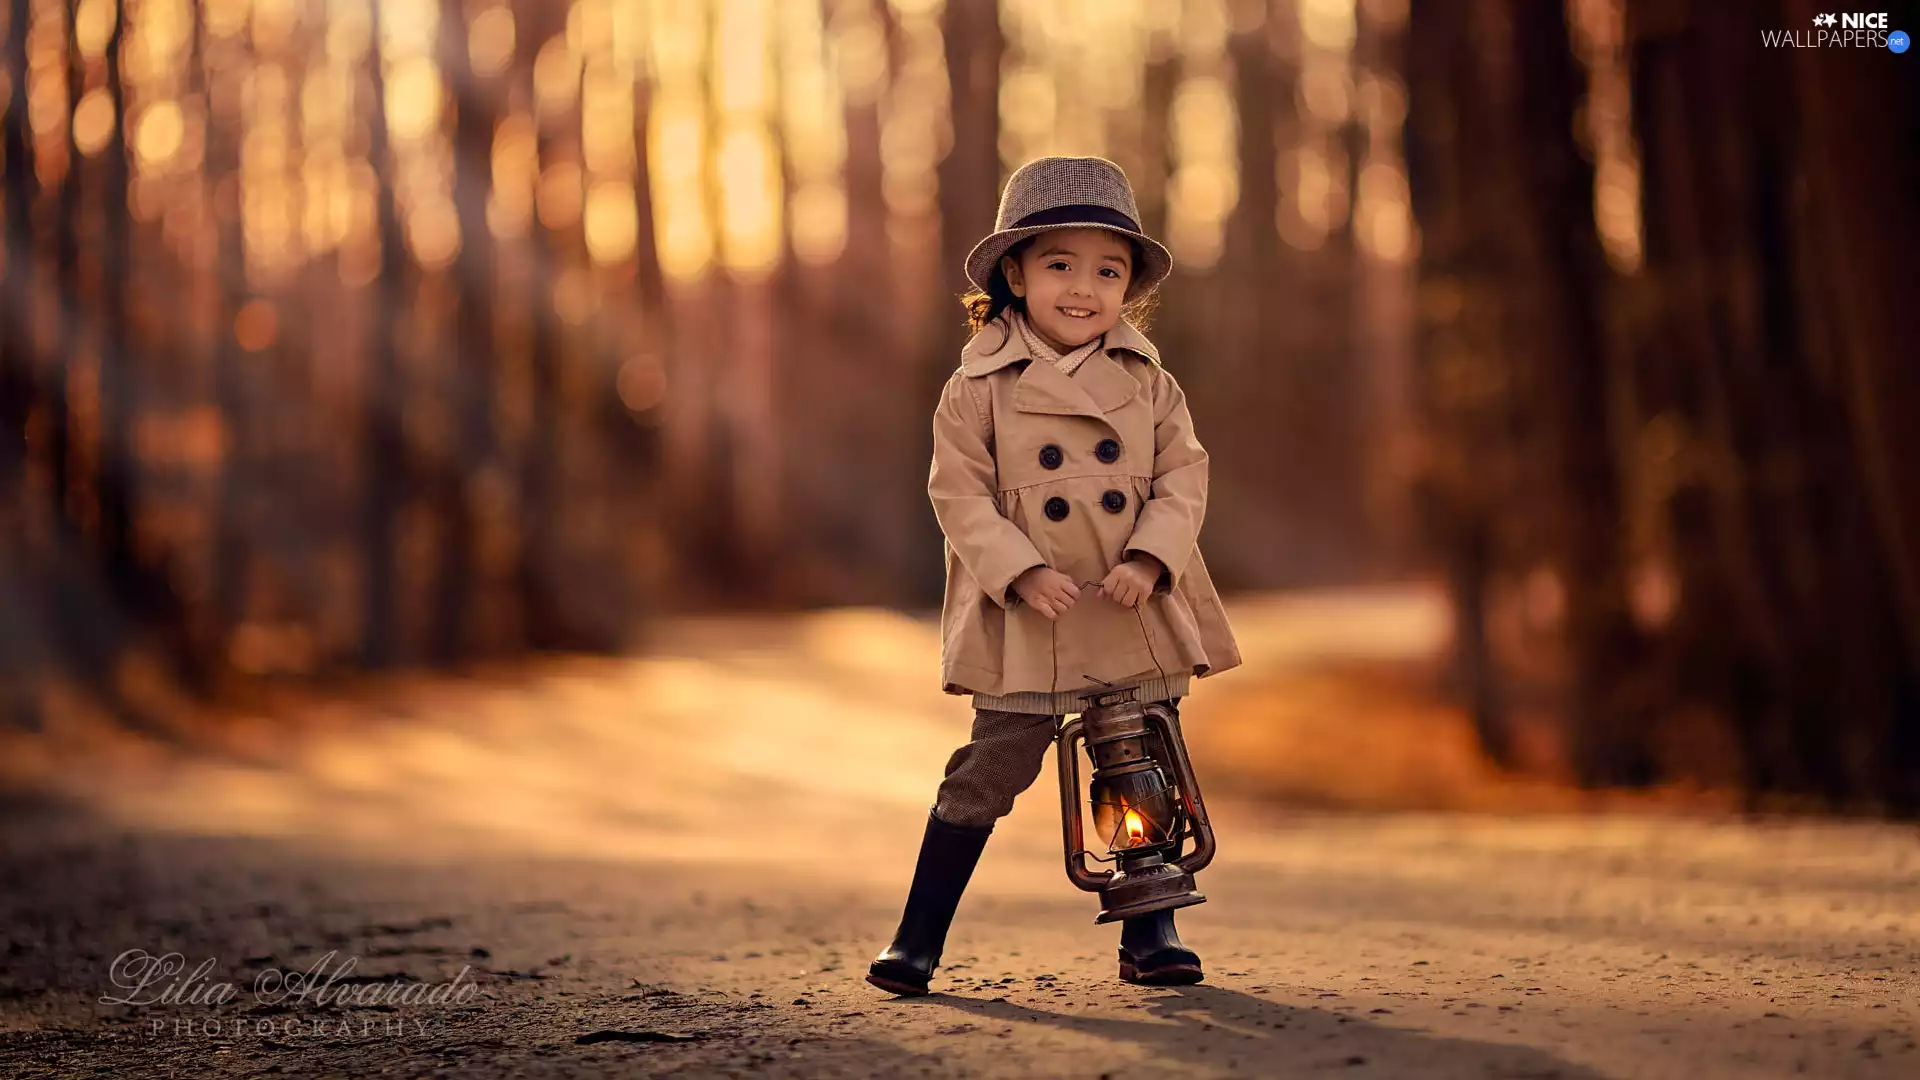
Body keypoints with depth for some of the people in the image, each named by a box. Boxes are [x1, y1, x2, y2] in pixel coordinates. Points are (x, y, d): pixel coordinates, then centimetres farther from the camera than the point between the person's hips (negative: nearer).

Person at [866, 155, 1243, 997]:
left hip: (1139, 620, 3)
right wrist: (1021, 573, -18)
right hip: (1027, 628, -3)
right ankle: (918, 939, 5)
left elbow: (1183, 478, 3)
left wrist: (1150, 559, -14)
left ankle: (1148, 934, 21)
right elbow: (960, 494, -6)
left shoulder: (1151, 385, 6)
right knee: (989, 772, -4)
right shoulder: (978, 389, -4)